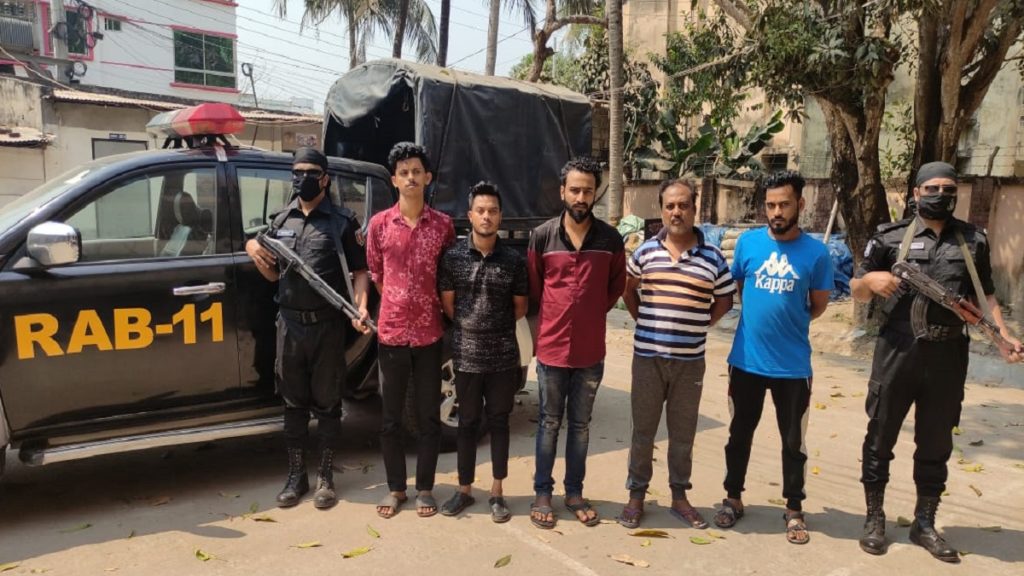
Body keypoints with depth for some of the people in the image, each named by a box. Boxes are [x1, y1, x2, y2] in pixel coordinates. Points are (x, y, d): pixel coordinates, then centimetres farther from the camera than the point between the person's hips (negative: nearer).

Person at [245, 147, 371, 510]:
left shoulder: (341, 221, 0)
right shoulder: (281, 221, 12)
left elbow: (359, 271, -1)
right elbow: (274, 275, 16)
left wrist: (361, 307, -18)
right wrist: (255, 253, -3)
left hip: (327, 326, -3)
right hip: (289, 323, 4)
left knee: (327, 403, 6)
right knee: (293, 402, 11)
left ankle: (325, 477, 18)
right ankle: (296, 476, 23)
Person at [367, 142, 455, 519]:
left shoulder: (443, 225, -1)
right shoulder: (379, 224, -1)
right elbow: (375, 273, 11)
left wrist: (436, 306, 7)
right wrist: (397, 302, 12)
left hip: (430, 334, 0)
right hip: (391, 333, 0)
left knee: (428, 417, 9)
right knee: (391, 417, 10)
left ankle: (425, 489, 24)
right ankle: (395, 488, 26)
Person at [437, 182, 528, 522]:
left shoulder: (513, 260, -1)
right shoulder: (453, 257, -2)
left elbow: (520, 307, 8)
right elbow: (447, 304, 6)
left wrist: (494, 328, 5)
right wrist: (471, 329, 6)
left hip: (504, 356, 0)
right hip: (467, 355, 0)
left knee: (499, 422, 10)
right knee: (467, 422, 11)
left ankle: (496, 493, 22)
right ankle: (464, 489, 25)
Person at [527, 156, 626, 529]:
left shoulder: (610, 239, -3)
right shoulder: (542, 236, -5)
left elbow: (617, 286, 10)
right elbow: (532, 286, 5)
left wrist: (591, 314, 4)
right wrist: (551, 320, 6)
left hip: (591, 350, 1)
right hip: (551, 348, -1)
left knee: (580, 424, 13)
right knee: (549, 423, 10)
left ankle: (574, 492, 27)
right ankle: (542, 493, 23)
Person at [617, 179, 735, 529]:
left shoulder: (712, 258, -2)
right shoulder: (645, 252, 0)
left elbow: (724, 301, 10)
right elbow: (627, 289, 15)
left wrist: (696, 327, 2)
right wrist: (645, 322, 8)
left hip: (690, 361, 0)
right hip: (648, 357, 0)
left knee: (683, 433, 12)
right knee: (643, 430, 9)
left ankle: (679, 496, 27)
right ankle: (636, 495, 22)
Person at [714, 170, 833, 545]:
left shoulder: (816, 253, -6)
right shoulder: (748, 243, -3)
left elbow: (819, 305, 6)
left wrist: (788, 321, 6)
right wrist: (762, 315, 7)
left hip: (793, 364, -1)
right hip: (746, 360, 1)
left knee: (793, 441, 11)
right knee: (740, 433, 14)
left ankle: (794, 510, 28)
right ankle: (733, 498, 32)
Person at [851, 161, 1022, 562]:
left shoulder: (974, 240, 9)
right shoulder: (891, 237, 1)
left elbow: (984, 295, 14)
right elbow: (856, 292, 4)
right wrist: (870, 279, -18)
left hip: (948, 356, 3)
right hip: (898, 351, -2)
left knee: (936, 443, 12)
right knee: (881, 436, 5)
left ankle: (924, 524, 26)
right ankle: (874, 518, 19)